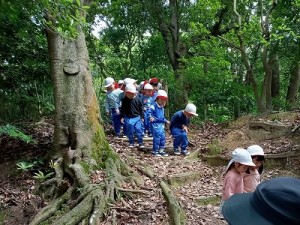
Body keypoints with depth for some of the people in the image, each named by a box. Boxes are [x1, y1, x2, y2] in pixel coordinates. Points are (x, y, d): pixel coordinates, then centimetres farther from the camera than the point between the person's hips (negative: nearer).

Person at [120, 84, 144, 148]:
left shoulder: (137, 99, -4)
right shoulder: (124, 100, -3)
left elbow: (141, 108, 4)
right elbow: (122, 109, 5)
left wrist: (142, 116, 4)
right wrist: (122, 117, 3)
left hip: (137, 117, -1)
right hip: (128, 118, 1)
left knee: (138, 130, -5)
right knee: (130, 131, 7)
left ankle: (141, 143, 6)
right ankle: (131, 142, 23)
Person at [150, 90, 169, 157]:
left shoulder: (162, 108, 16)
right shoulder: (153, 106, -11)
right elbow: (149, 113, -16)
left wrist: (166, 121, 19)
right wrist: (151, 117, -31)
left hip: (161, 124, 8)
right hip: (155, 123, -8)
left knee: (163, 136, 8)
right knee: (157, 136, -13)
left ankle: (161, 150, 19)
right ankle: (155, 151, -3)